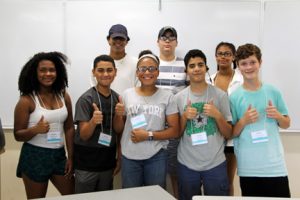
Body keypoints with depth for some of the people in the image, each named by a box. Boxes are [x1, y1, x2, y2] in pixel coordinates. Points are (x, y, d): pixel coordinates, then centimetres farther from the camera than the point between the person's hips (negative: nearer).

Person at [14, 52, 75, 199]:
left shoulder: (64, 96, 1)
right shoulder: (27, 100, -11)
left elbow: (69, 128, 5)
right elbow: (17, 135, -8)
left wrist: (71, 157, 3)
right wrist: (35, 129, -28)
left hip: (59, 155, 4)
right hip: (34, 157, -4)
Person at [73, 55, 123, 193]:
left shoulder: (117, 97, 0)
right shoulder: (86, 99, -15)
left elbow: (117, 130, 2)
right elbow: (84, 136, -15)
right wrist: (93, 121, -35)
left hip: (108, 159, 5)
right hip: (87, 161, -5)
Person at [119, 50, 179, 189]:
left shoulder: (167, 96, -2)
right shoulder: (127, 95, 3)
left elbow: (174, 131, -4)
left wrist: (149, 135, -13)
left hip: (156, 157, -1)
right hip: (129, 157, 1)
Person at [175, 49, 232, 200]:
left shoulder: (220, 95, -3)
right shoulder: (179, 97, 0)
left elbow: (229, 134, 0)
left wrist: (217, 115, -15)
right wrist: (184, 117, -11)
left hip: (215, 164, -1)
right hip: (187, 165, 1)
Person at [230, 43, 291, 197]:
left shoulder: (273, 92, 2)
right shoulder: (234, 97, -3)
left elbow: (286, 124, 11)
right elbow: (231, 133, 0)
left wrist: (278, 116, -9)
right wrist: (244, 121, -17)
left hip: (275, 165, 2)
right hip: (248, 167, -1)